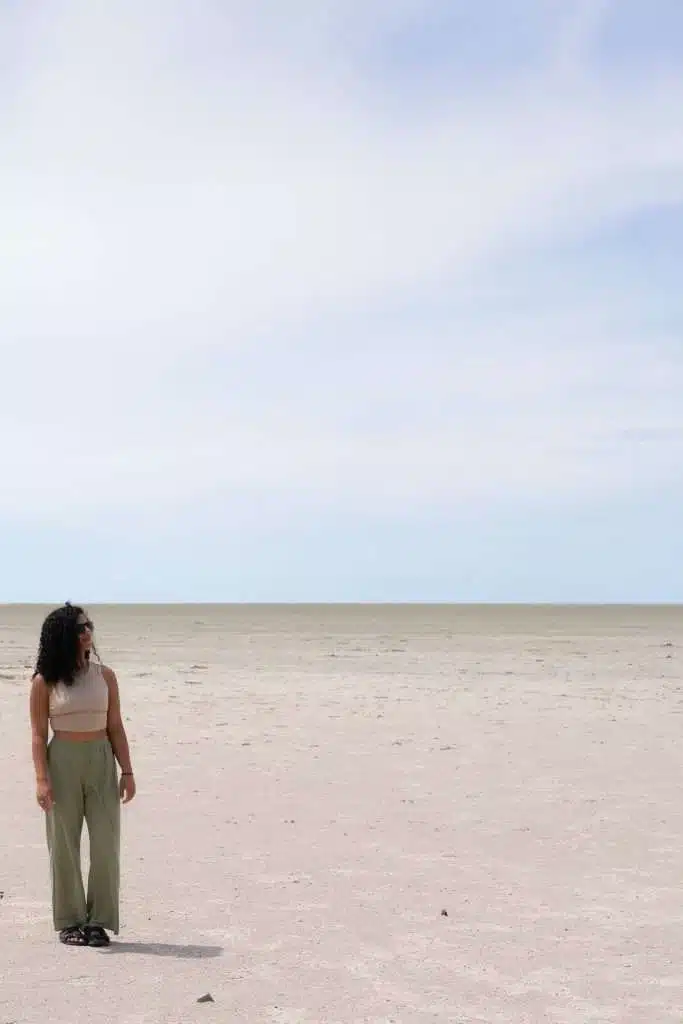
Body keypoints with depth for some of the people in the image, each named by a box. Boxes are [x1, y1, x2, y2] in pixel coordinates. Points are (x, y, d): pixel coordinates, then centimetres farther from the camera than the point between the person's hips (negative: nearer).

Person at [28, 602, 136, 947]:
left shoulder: (104, 676, 4)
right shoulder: (45, 681, -2)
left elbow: (115, 727, 7)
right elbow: (38, 733, -2)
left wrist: (127, 772, 2)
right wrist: (42, 779, -11)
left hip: (102, 762, 2)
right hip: (62, 763, -2)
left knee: (106, 844, -1)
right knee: (64, 845, 4)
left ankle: (98, 921, 10)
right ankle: (70, 922, 16)